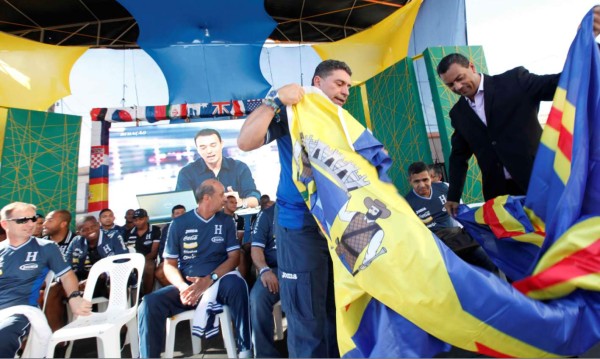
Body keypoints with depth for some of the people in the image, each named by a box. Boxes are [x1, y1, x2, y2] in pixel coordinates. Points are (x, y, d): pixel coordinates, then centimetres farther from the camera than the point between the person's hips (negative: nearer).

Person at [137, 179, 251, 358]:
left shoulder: (226, 222, 6)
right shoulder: (179, 223, 4)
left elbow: (234, 257, -1)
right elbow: (169, 265, 4)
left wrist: (209, 279, -19)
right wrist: (183, 287, -17)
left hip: (217, 284, -1)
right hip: (187, 285, 1)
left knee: (235, 283, -34)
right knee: (149, 304, -25)